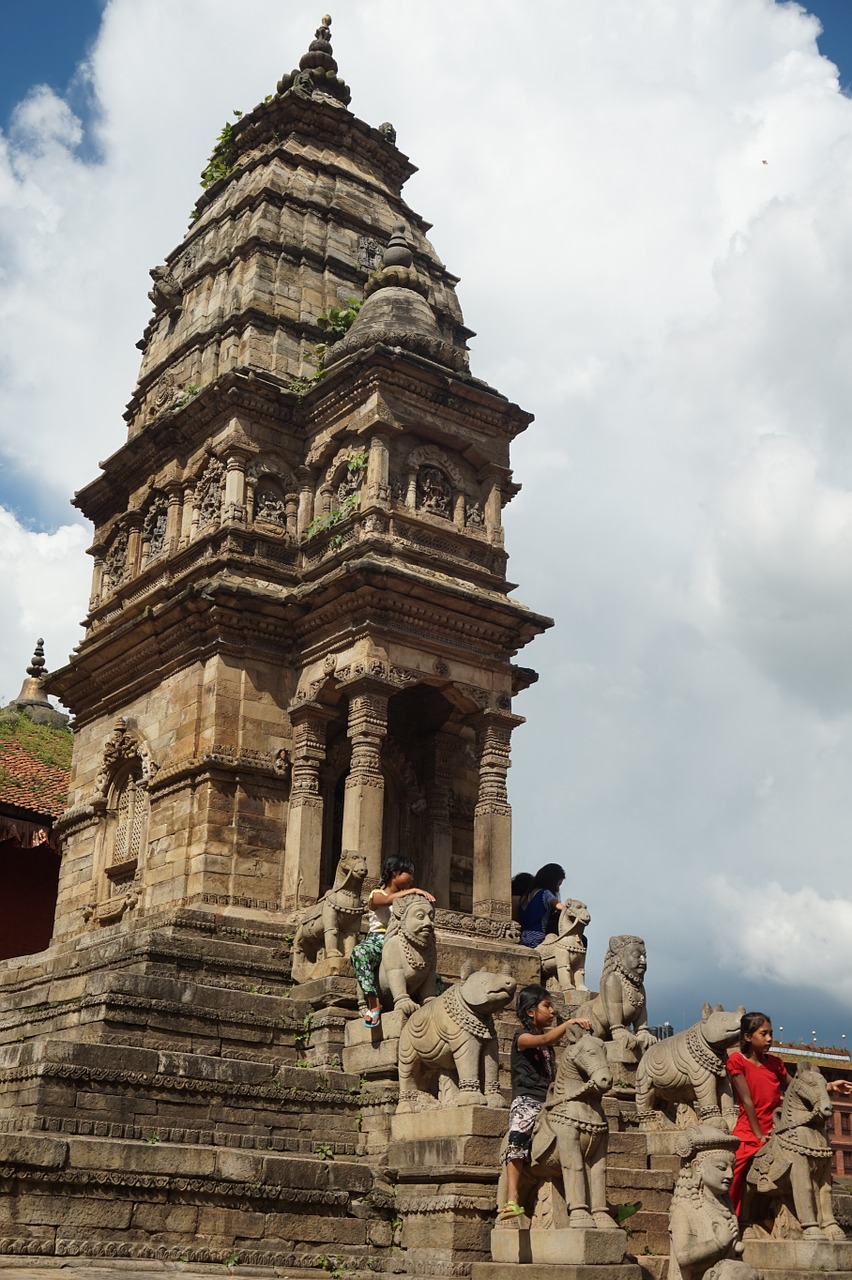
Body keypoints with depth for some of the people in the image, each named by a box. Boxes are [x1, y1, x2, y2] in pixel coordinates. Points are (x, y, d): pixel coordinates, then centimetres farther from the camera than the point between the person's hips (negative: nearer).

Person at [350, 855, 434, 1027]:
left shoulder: (405, 897, 21)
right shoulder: (376, 895, 2)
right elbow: (388, 900, -22)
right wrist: (414, 890, -26)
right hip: (377, 940, -6)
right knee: (359, 952, -39)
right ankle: (374, 1004, -41)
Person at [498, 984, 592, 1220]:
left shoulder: (548, 1034, 22)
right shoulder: (522, 1036, 1)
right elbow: (545, 1039, -22)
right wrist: (571, 1022, -25)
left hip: (549, 1103, 8)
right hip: (526, 1100, -8)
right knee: (518, 1136, -32)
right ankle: (512, 1200, -38)